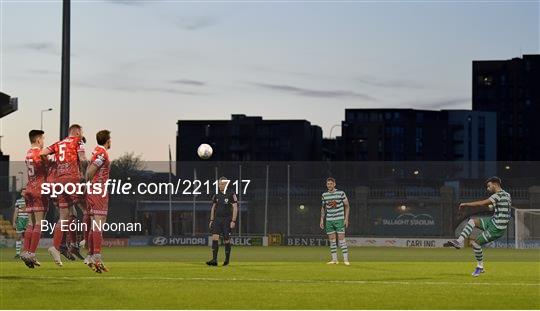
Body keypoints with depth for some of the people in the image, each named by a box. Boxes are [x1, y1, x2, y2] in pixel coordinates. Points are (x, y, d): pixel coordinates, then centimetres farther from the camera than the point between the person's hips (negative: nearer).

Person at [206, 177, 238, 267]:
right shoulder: (216, 196, 11)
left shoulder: (231, 195, -3)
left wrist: (233, 221, -11)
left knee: (226, 240, 0)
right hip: (217, 219, 4)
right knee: (215, 237, -12)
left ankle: (227, 259, 16)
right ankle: (214, 260, -16)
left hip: (227, 219, -4)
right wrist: (211, 220, 11)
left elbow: (235, 208, -5)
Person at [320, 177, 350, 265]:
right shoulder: (324, 195, 6)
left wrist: (346, 218, -6)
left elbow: (347, 206, 0)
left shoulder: (341, 193, -5)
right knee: (331, 240, 4)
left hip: (339, 219, -4)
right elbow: (323, 208, 17)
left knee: (341, 238, -9)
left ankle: (346, 259, -7)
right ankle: (334, 259, 9)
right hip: (329, 220, 4)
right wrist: (322, 220, 10)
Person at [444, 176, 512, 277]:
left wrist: (465, 204, -13)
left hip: (496, 228, -10)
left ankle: (480, 267, 10)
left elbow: (481, 204, -22)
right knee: (472, 221, 7)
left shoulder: (499, 195, -18)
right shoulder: (506, 195, 12)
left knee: (476, 242, -5)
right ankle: (460, 241, -4)